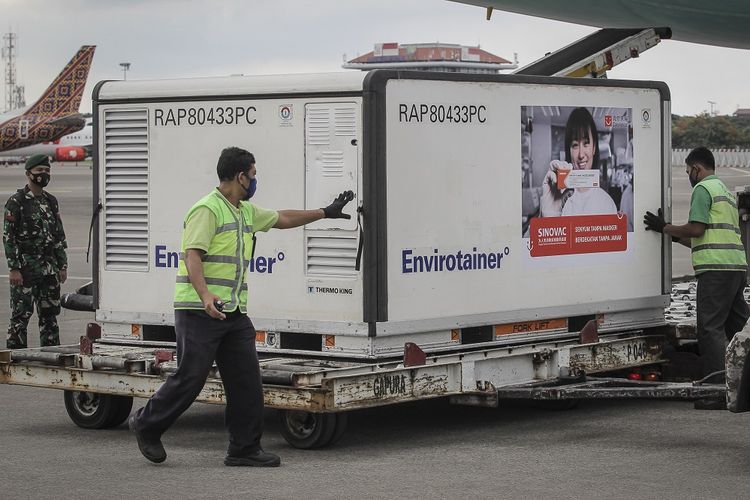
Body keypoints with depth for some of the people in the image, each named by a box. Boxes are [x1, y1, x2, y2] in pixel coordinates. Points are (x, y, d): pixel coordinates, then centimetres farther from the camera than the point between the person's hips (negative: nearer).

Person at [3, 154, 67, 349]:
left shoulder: (51, 201, 13)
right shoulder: (16, 202, -6)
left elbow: (59, 236, 17)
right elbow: (8, 237, -10)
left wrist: (62, 266, 11)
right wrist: (14, 269, -15)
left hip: (49, 268, 6)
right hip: (25, 268, -6)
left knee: (50, 315, 9)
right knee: (21, 315, -4)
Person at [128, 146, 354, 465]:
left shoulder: (246, 211, 18)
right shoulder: (207, 209, -12)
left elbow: (282, 219, 33)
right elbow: (192, 255, -22)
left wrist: (325, 213, 36)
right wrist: (205, 296, -36)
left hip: (234, 313, 9)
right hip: (199, 312, -9)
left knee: (246, 380, 3)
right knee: (190, 378, -5)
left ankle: (244, 448, 9)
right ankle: (146, 424, 15)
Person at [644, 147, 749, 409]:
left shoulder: (703, 188, -4)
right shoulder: (725, 191, 26)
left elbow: (695, 229, -13)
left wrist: (664, 228, 1)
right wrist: (673, 235, 31)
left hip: (716, 269, -10)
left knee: (710, 328, -8)